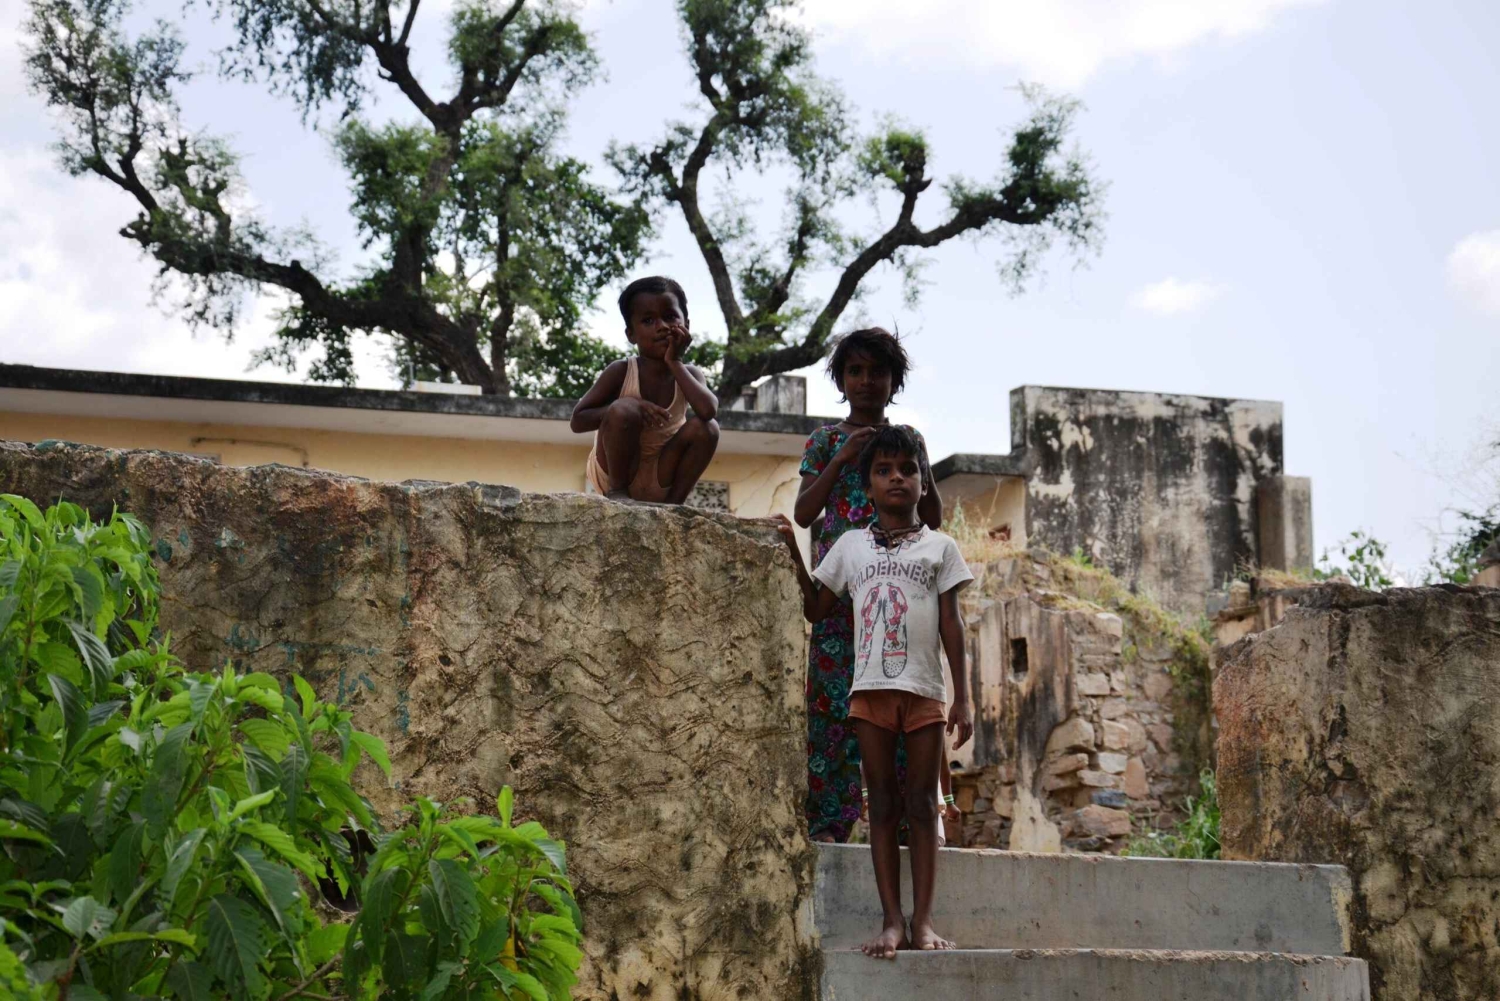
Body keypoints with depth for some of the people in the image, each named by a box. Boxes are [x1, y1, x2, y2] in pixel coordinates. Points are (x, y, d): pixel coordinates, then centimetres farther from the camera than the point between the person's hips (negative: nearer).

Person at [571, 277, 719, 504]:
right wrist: (629, 404, -28)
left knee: (705, 428, -19)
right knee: (624, 409, -28)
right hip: (614, 470, -2)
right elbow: (578, 420, -14)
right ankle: (617, 491, -11)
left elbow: (708, 411, -29)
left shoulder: (688, 373, -8)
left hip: (658, 479, 3)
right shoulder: (621, 371, -13)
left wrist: (675, 363, -23)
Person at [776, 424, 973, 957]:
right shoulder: (851, 544, 12)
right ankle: (892, 920, 1)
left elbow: (951, 624, 5)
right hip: (871, 687, 1)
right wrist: (794, 554, 7)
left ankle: (922, 920, 0)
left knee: (922, 801, 0)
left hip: (925, 690, -1)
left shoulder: (939, 546, 8)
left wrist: (963, 698, 0)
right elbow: (816, 609, 16)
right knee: (883, 802, 1)